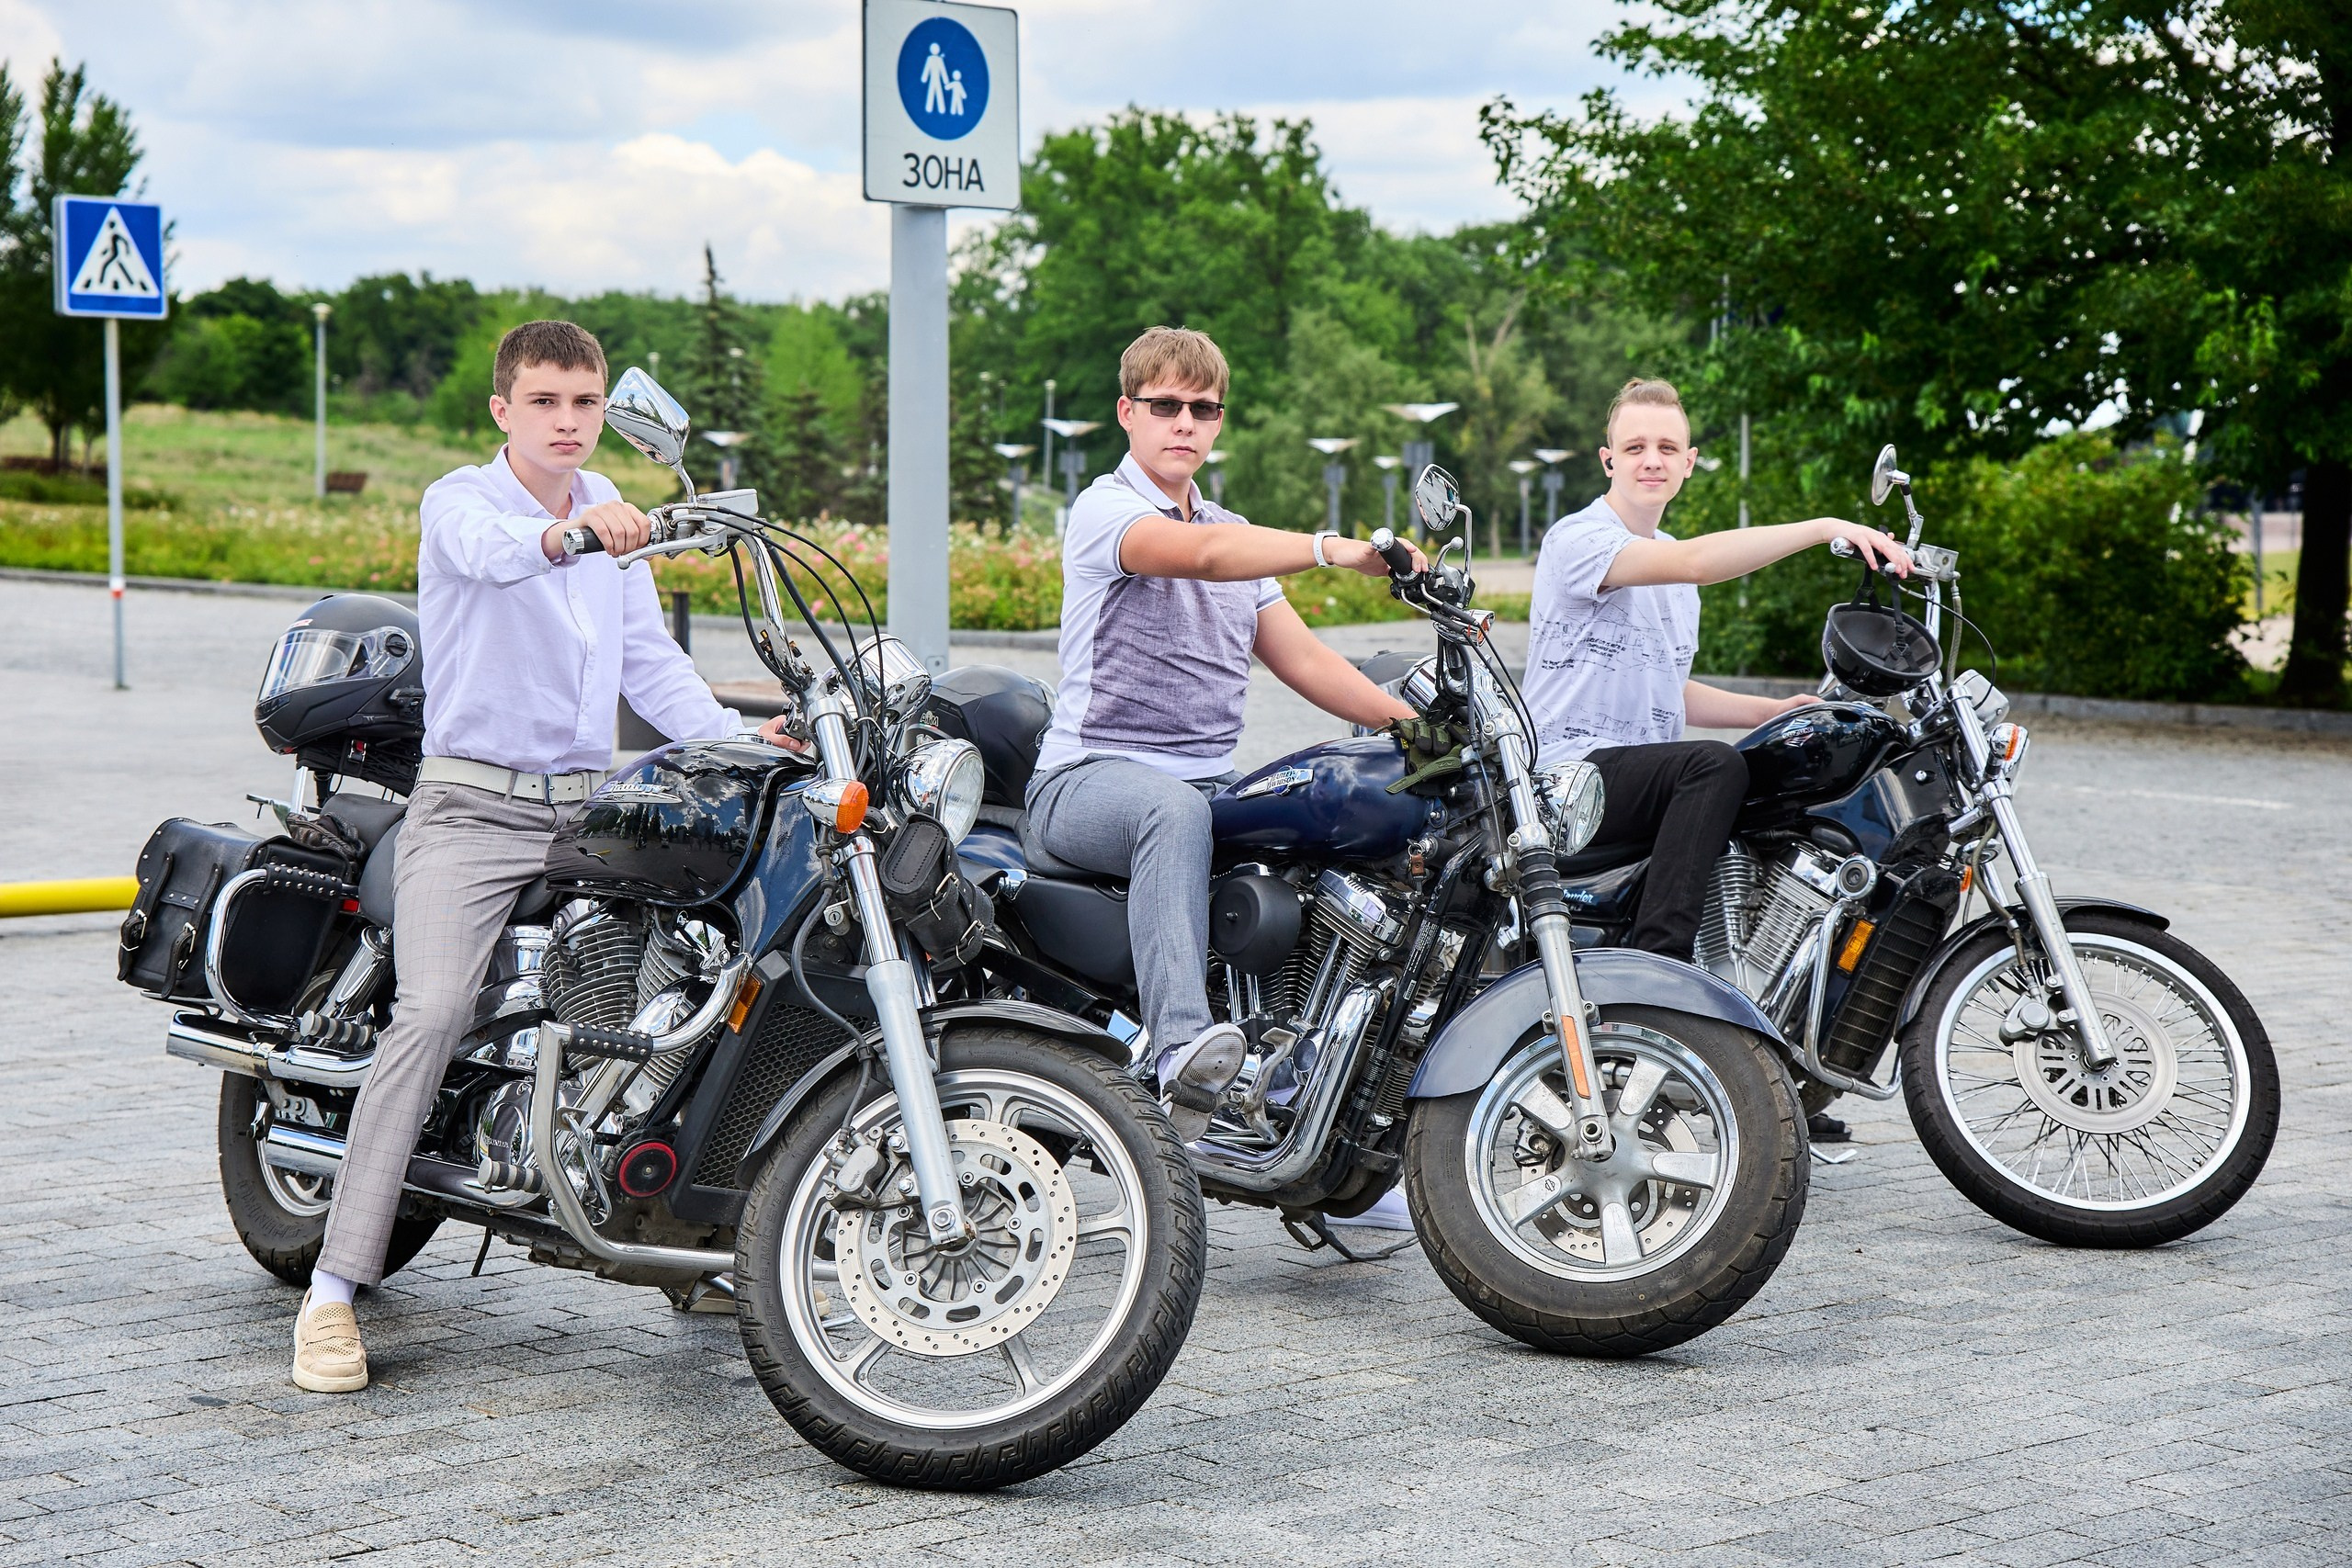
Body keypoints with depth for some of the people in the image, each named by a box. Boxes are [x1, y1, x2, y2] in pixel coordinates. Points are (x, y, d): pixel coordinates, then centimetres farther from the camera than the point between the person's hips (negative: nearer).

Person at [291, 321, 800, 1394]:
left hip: (588, 809, 6)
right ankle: (334, 1290, -21)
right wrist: (570, 532, -52)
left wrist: (733, 737, -3)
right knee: (435, 1010, -23)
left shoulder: (611, 510, 16)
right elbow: (493, 551, -31)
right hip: (471, 808, -6)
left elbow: (648, 659, 13)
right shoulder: (460, 501, -5)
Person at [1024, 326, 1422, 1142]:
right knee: (1174, 808, -41)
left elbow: (1299, 656, 19)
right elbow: (1202, 554, -24)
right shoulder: (1104, 508, -3)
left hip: (1211, 784, 7)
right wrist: (1334, 549, -39)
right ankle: (1183, 1046, -55)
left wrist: (1411, 723, 4)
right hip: (1089, 777, -7)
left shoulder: (1236, 533, 23)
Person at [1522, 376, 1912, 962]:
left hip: (1646, 772, 9)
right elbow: (1694, 562, -28)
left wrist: (1772, 710, 11)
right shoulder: (1577, 538, -9)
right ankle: (1658, 957, -39)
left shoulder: (1670, 555, 21)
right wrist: (1827, 528, -32)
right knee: (1717, 766, -32)